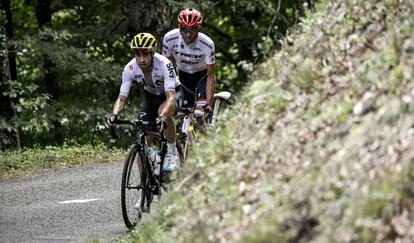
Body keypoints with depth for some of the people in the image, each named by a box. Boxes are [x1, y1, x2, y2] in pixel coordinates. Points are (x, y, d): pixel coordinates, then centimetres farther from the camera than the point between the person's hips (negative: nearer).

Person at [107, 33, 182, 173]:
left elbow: (171, 97, -43)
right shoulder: (130, 69, -24)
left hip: (173, 92, -4)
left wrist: (162, 117, -61)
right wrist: (114, 115, -45)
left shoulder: (164, 65, -35)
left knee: (163, 112, -37)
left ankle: (172, 154, -17)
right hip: (150, 95, 4)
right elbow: (122, 99, -23)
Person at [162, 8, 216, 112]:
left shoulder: (207, 44, -33)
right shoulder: (169, 38, -28)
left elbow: (211, 76, -26)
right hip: (183, 75, 2)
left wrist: (209, 104, -34)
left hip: (202, 74, -2)